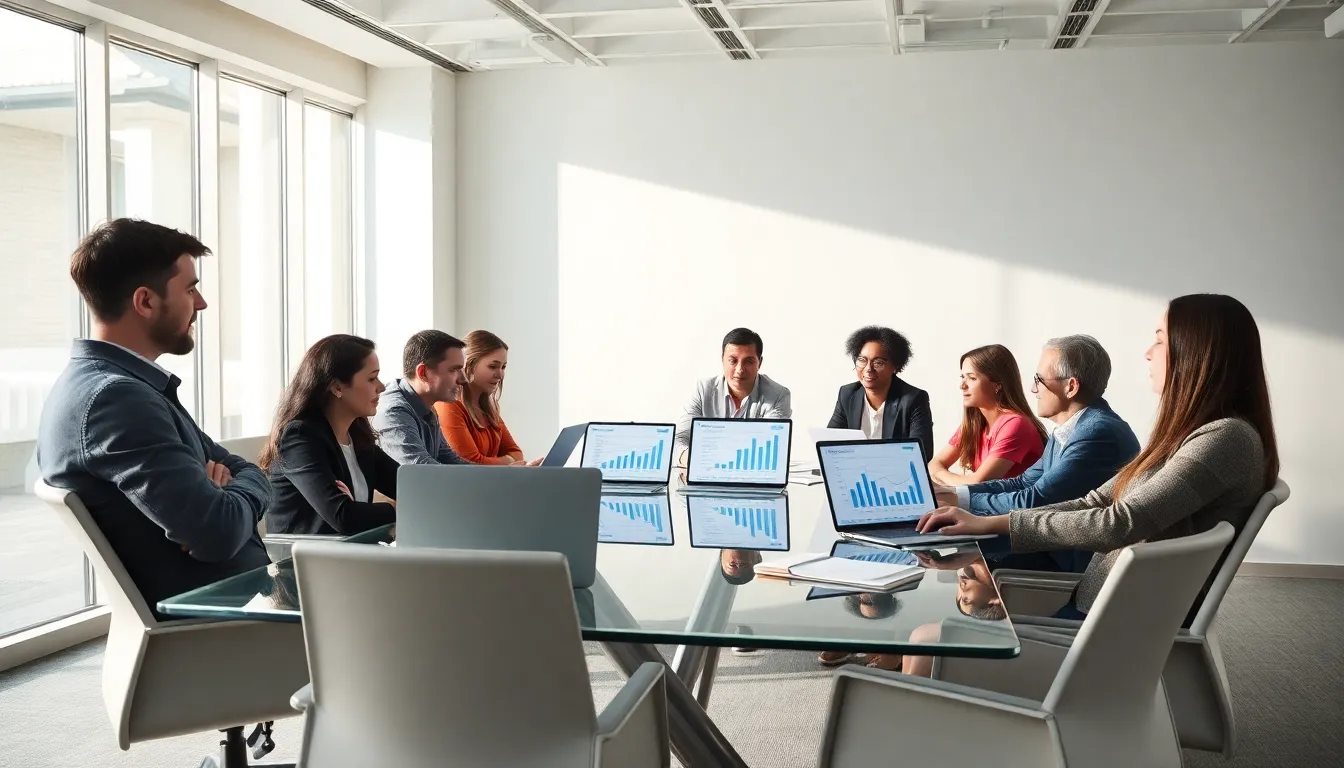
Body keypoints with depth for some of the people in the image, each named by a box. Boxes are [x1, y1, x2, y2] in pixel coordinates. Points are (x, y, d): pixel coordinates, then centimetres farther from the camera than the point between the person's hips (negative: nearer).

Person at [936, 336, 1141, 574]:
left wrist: (961, 501, -11)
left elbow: (1033, 502, -22)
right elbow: (1024, 483, 14)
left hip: (1079, 562, -9)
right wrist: (953, 492, 3)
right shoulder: (1069, 429, 11)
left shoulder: (1099, 433, -21)